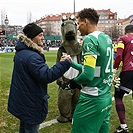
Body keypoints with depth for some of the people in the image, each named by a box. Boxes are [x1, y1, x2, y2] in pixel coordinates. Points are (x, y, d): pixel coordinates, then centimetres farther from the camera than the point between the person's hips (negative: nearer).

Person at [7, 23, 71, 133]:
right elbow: (46, 76, -31)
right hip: (30, 103, -10)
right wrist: (64, 63, -29)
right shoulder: (31, 56, -27)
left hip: (21, 101, 10)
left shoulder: (21, 52, 6)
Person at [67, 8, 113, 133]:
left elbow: (88, 75, -24)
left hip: (92, 99, -9)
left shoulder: (90, 40, -17)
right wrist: (72, 63, 19)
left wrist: (74, 81, -5)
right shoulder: (107, 38, 9)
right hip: (107, 98, 9)